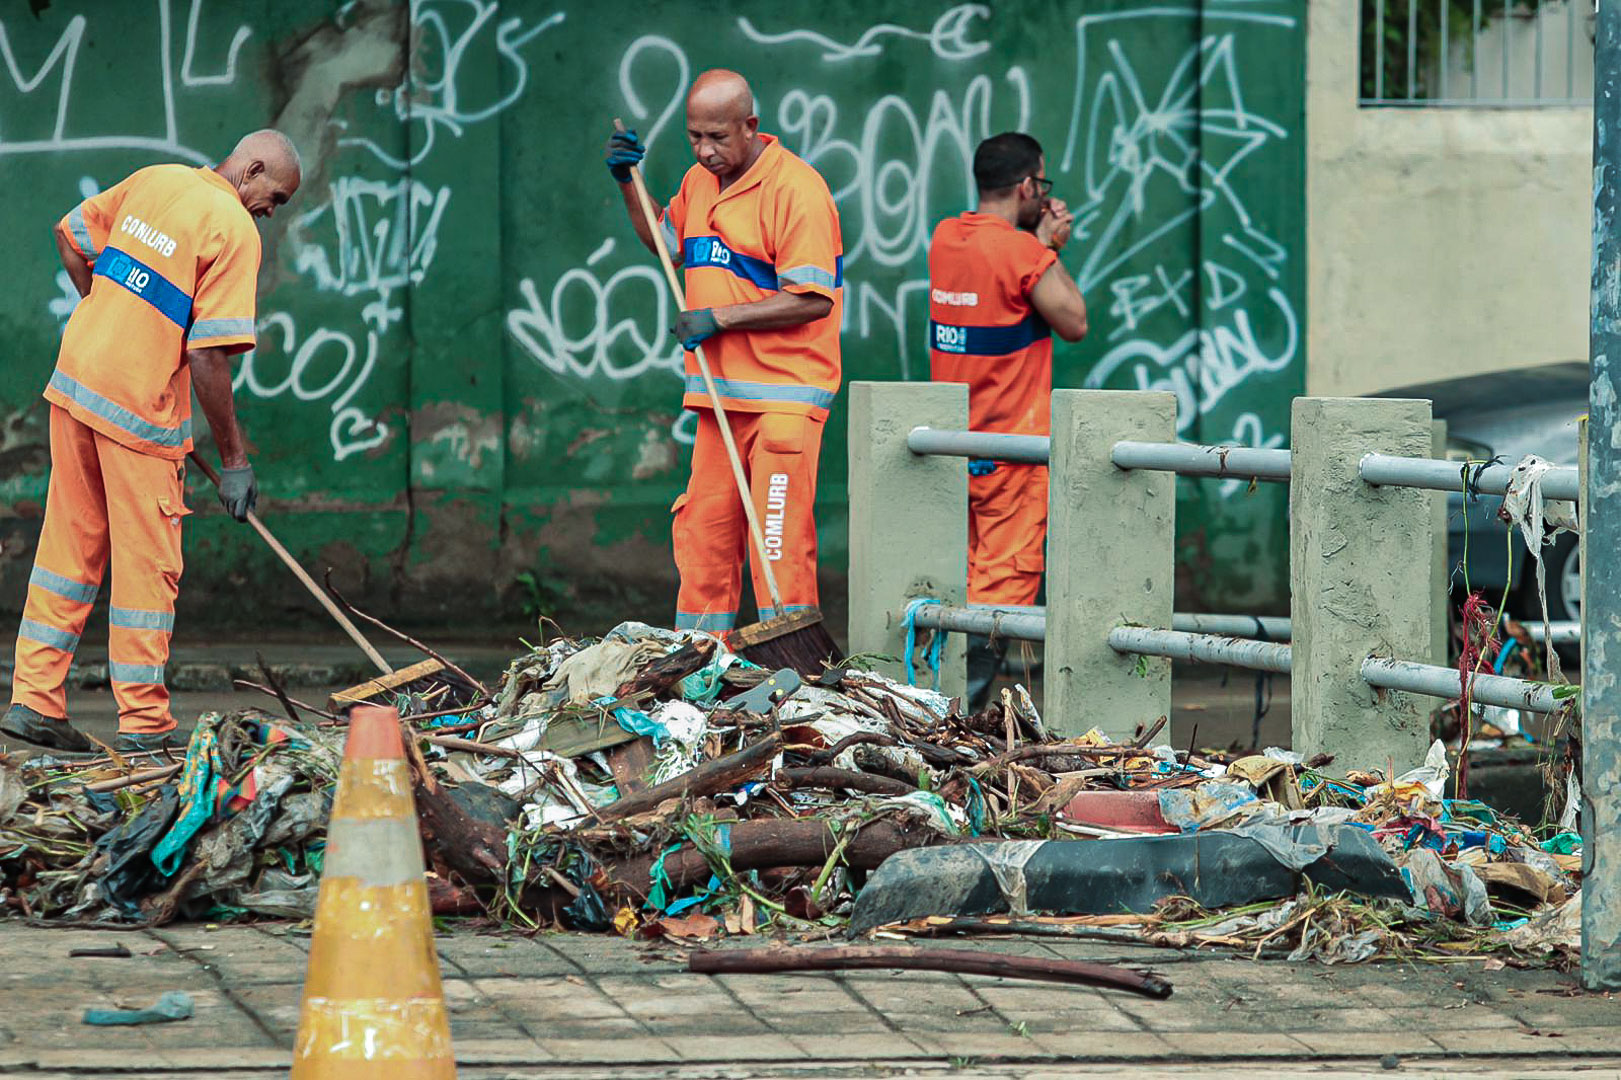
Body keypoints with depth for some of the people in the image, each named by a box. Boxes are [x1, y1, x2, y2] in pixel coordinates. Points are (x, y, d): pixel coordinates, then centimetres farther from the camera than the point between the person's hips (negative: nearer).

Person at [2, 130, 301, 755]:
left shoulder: (154, 180, 8)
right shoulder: (235, 229, -13)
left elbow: (71, 234, 19)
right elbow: (207, 358, -17)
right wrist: (233, 460, -10)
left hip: (75, 378, 7)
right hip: (139, 409, -7)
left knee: (70, 546, 14)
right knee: (147, 567, 3)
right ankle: (143, 723, 9)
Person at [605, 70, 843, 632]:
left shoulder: (796, 187, -13)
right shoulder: (700, 181, 13)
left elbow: (812, 299, -17)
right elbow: (666, 239, 34)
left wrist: (719, 317, -16)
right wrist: (628, 182, 18)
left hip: (784, 393, -8)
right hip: (719, 393, 8)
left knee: (779, 535, -10)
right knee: (703, 529, 9)